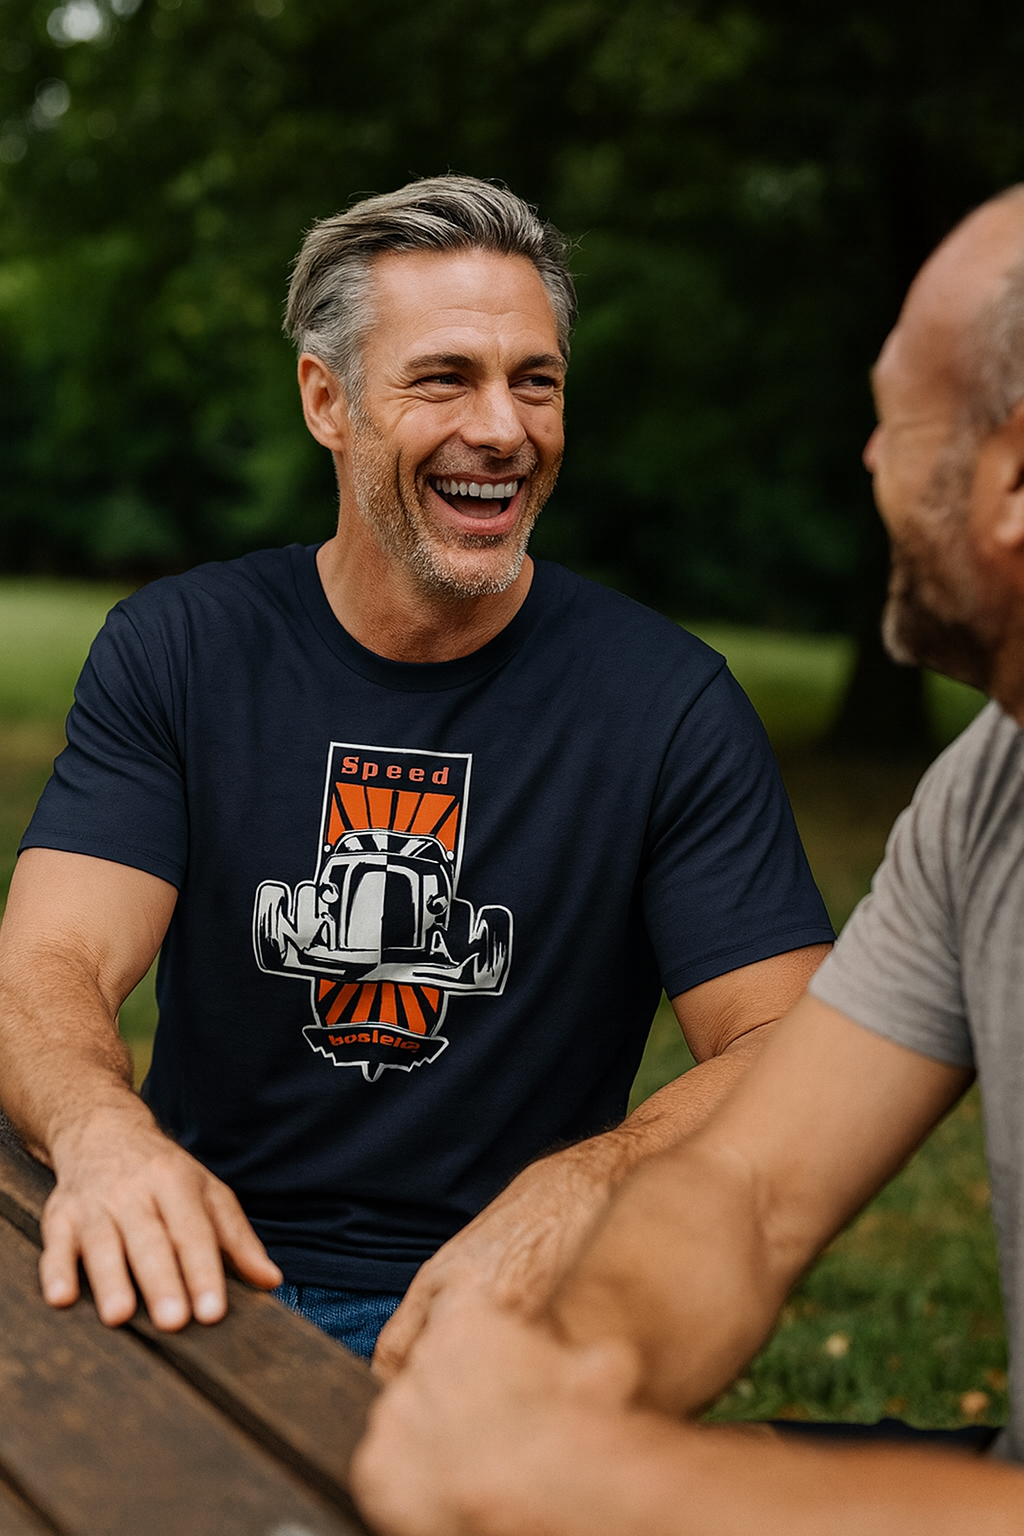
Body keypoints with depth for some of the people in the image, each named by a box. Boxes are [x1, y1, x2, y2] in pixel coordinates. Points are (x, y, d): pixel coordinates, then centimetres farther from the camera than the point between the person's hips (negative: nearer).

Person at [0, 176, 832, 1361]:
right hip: (199, 1281, 2)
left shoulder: (669, 701, -3)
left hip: (498, 1308, -1)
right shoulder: (177, 651, 3)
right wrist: (103, 1134, -32)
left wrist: (574, 1196, -28)